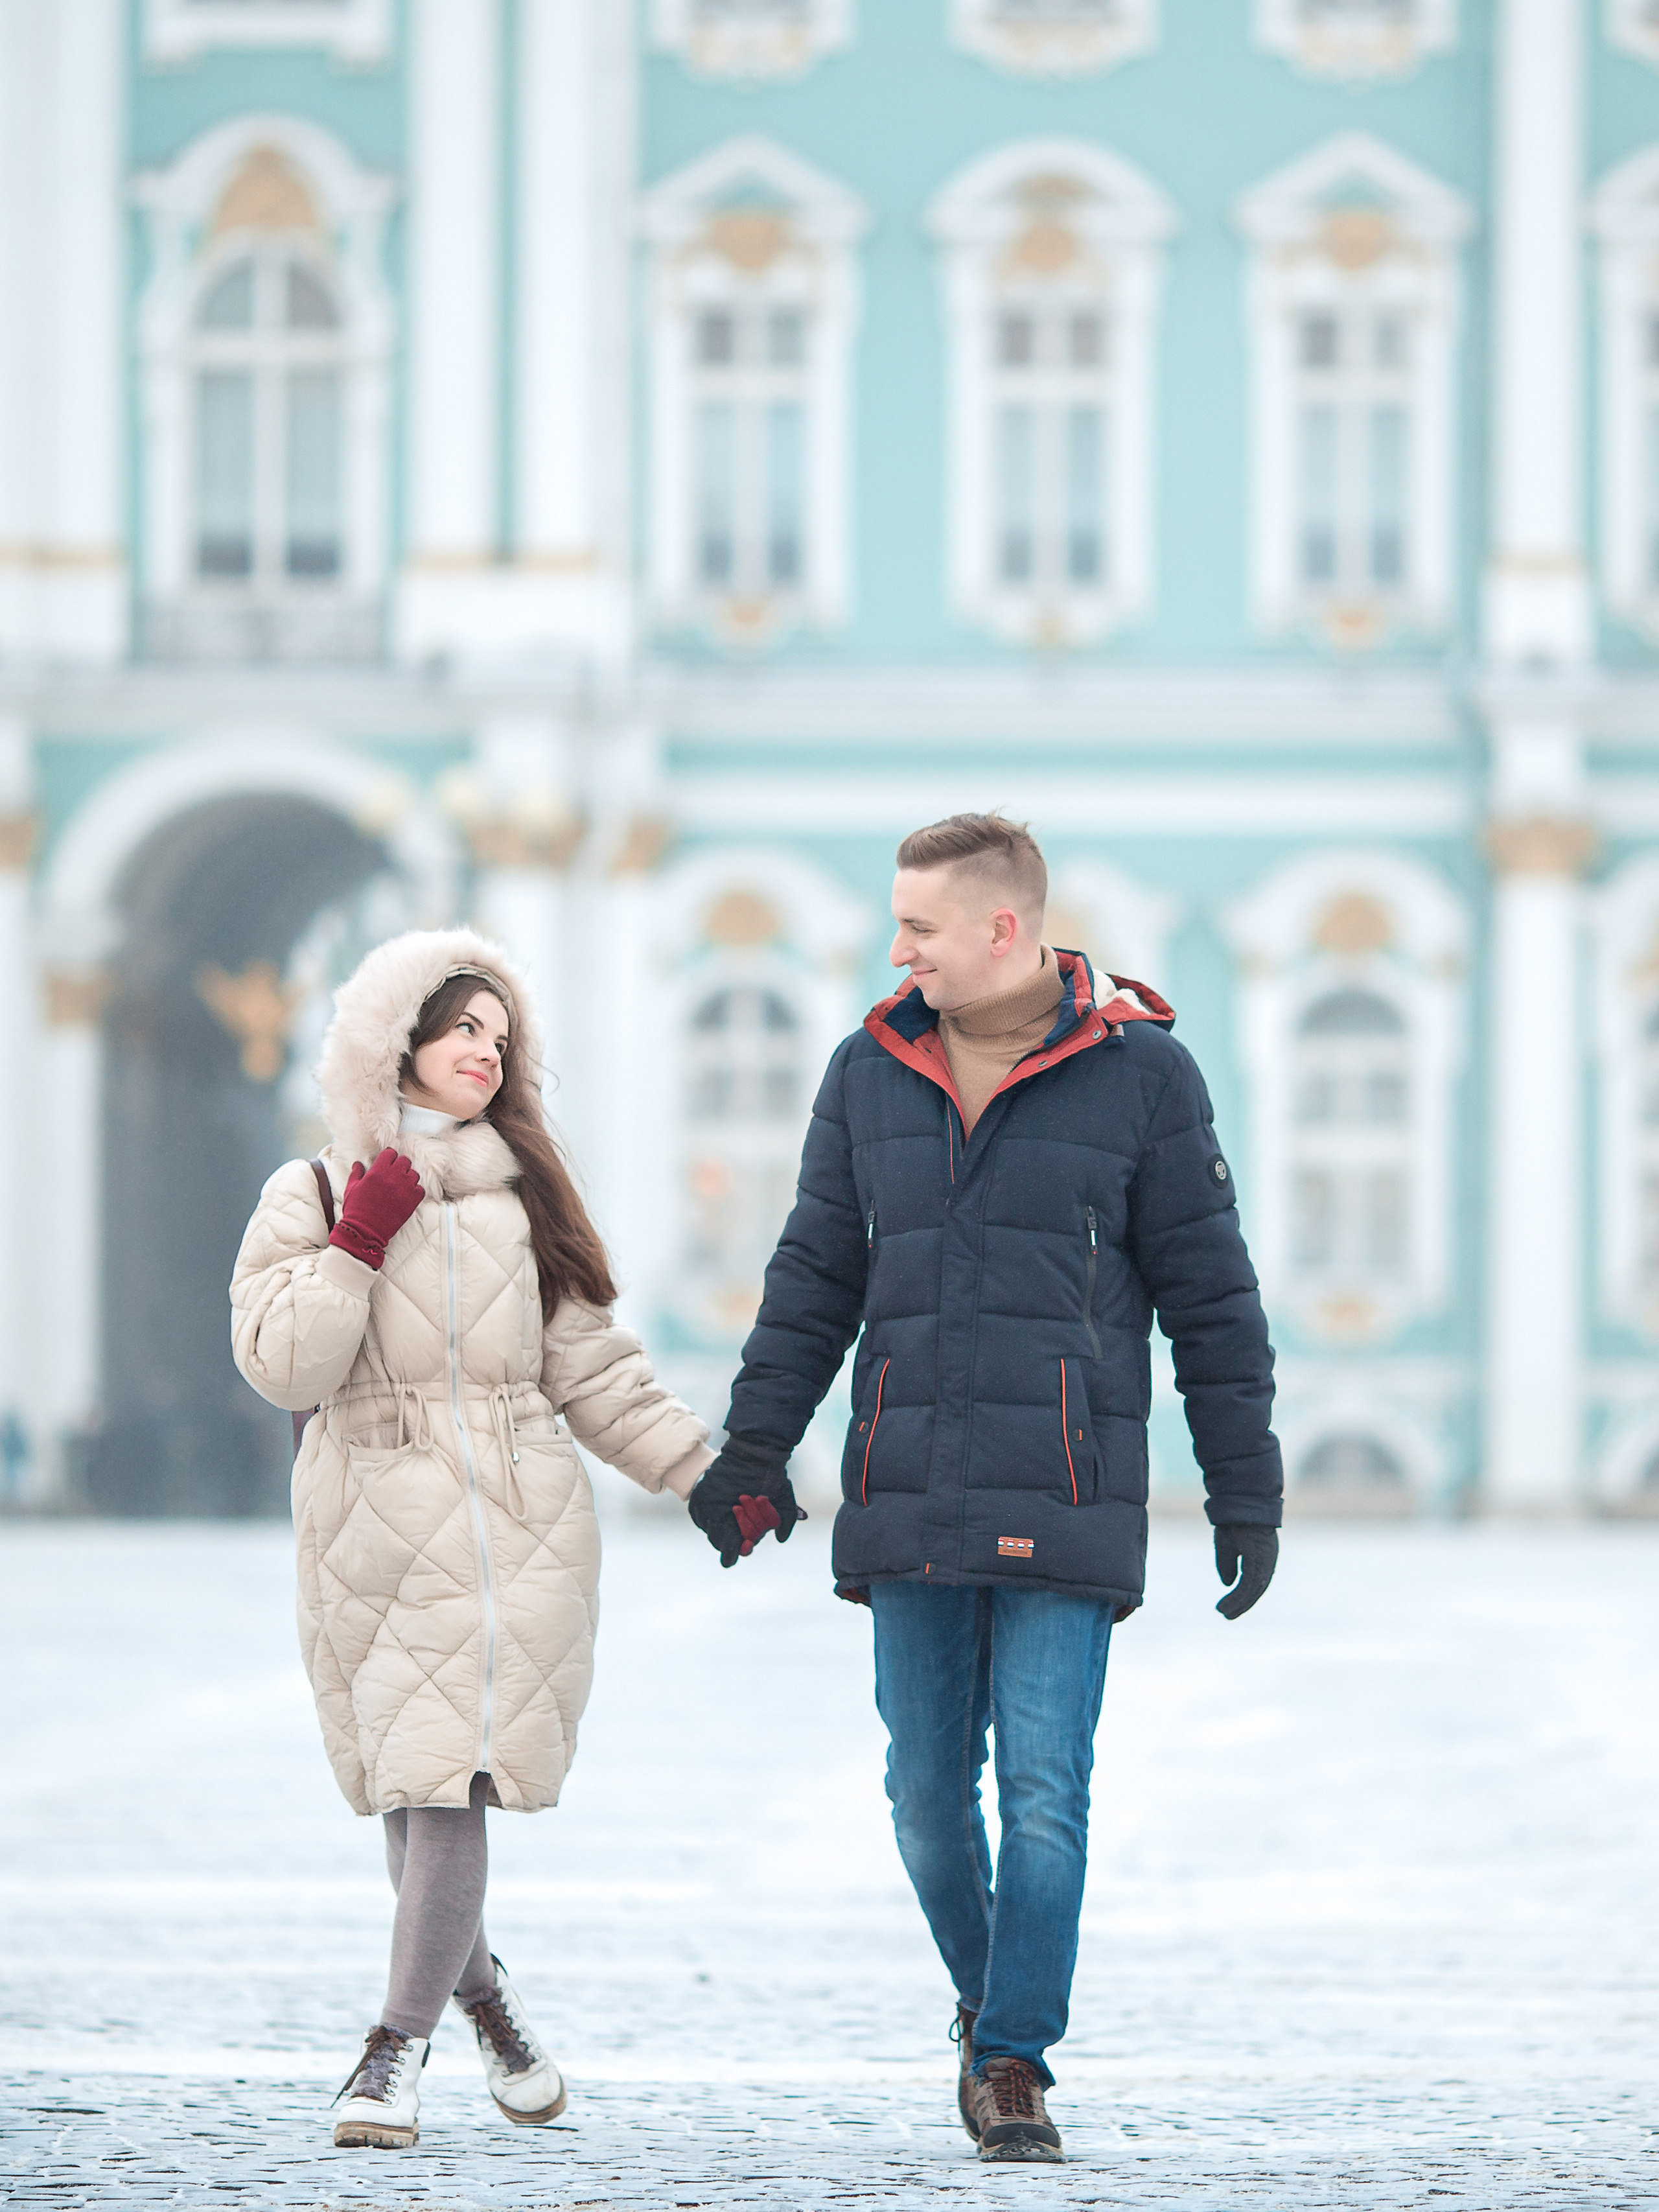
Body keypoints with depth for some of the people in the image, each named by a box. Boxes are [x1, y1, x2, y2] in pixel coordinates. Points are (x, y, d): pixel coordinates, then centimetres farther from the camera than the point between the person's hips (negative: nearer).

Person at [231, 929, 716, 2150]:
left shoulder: (525, 1198, 13)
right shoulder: (311, 1198, 8)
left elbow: (596, 1371, 14)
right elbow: (282, 1365, -3)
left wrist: (711, 1475, 8)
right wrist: (358, 1244, -10)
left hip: (516, 1531, 0)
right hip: (374, 1532, 0)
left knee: (449, 1780, -11)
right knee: (408, 1785, 4)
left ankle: (401, 2044, -9)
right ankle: (483, 1996, 27)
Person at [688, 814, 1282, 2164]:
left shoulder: (1140, 1073, -2)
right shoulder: (873, 1073, 9)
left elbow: (1212, 1299, 1)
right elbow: (816, 1277, 14)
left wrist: (1247, 1495, 0)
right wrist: (754, 1451, 7)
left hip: (1066, 1509, -4)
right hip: (908, 1504, 4)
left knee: (1045, 1792, -7)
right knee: (929, 1794, 6)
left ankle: (1015, 2065, -1)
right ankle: (993, 2001, 29)